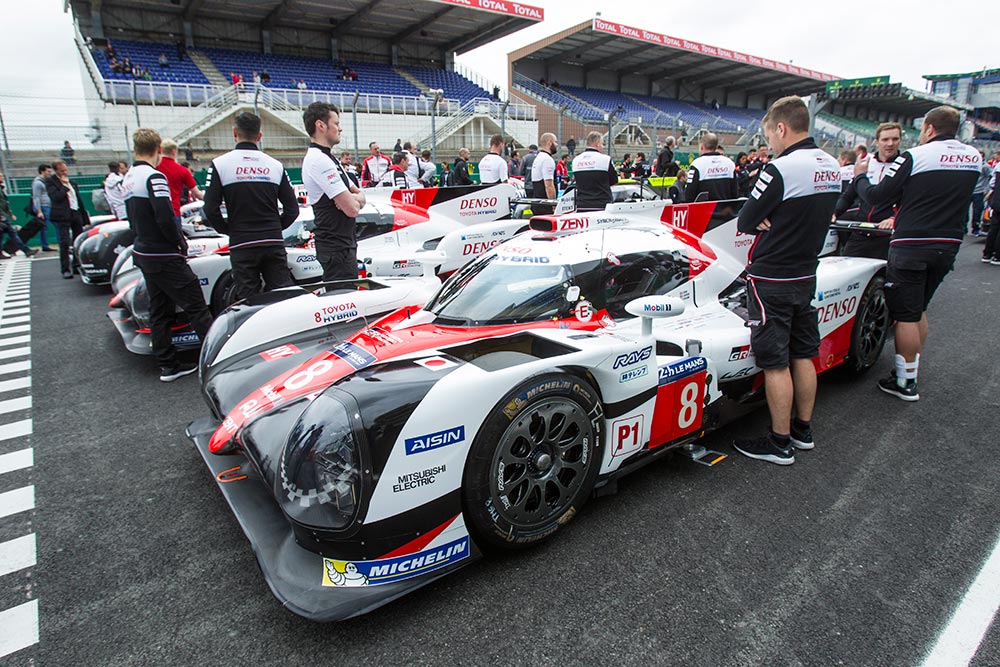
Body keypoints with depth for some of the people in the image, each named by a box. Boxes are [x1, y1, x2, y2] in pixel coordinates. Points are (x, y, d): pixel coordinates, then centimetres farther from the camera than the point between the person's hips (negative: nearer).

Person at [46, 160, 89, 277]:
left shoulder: (73, 183, 18)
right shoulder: (51, 182, -1)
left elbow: (79, 200, 20)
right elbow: (56, 197, -16)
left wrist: (86, 219, 17)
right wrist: (65, 186, -8)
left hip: (76, 214, 6)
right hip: (62, 216, -6)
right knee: (65, 243, -9)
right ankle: (66, 270, -7)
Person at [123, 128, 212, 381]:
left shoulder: (129, 178, 13)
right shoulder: (154, 177, -15)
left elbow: (134, 219, 19)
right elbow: (165, 218, -25)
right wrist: (181, 242, -10)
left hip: (143, 254, 9)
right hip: (165, 257, -9)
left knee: (159, 311, 12)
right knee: (196, 307, -7)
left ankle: (167, 365, 18)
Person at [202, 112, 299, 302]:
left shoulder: (220, 164, -2)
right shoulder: (275, 165, 5)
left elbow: (210, 209, -7)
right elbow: (292, 209, 4)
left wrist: (228, 229, 8)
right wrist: (274, 228, 14)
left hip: (242, 245, -2)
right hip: (274, 243, 2)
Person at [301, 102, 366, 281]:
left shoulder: (327, 158, 17)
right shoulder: (319, 160, -16)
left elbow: (360, 195, 15)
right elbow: (352, 209, -22)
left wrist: (353, 199, -8)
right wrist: (354, 200, 2)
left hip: (343, 243, 11)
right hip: (337, 246, -11)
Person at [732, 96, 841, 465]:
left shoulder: (781, 169, -19)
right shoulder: (832, 167, 8)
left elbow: (744, 222, -14)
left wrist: (762, 222, 2)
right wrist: (773, 222, -1)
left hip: (771, 280, -8)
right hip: (806, 275, 9)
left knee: (775, 363, 0)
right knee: (802, 356, 16)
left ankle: (780, 443, 11)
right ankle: (803, 429, 30)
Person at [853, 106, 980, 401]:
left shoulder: (915, 156, -11)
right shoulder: (974, 157, 8)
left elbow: (876, 196, -9)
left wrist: (860, 176, 10)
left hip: (911, 247, -6)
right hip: (949, 246, 7)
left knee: (905, 315, 0)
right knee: (919, 309, 19)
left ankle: (906, 383, 6)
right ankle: (910, 371, 27)